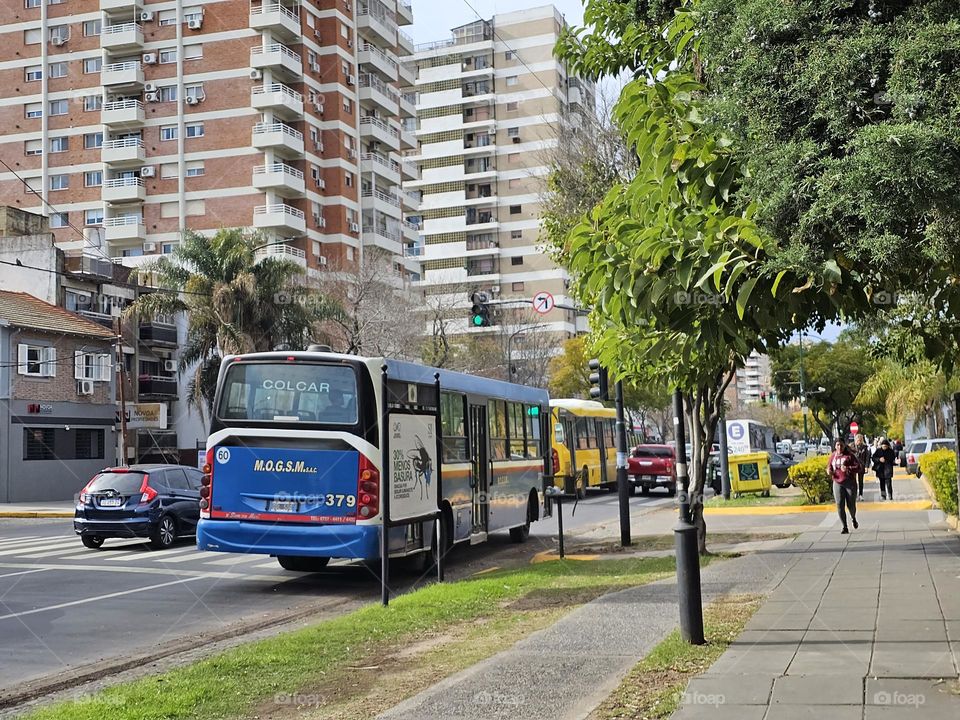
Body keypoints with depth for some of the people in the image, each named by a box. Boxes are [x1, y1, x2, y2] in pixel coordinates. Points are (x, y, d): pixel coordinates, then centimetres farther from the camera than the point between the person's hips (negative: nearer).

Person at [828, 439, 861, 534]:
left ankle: (853, 518, 38)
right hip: (837, 483, 3)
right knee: (839, 505, -7)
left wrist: (848, 469, -25)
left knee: (851, 505, 4)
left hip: (850, 483, -3)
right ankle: (844, 527, 0)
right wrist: (829, 470, 2)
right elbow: (829, 466, 25)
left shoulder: (849, 455, -5)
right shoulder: (833, 456, 9)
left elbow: (858, 467, -9)